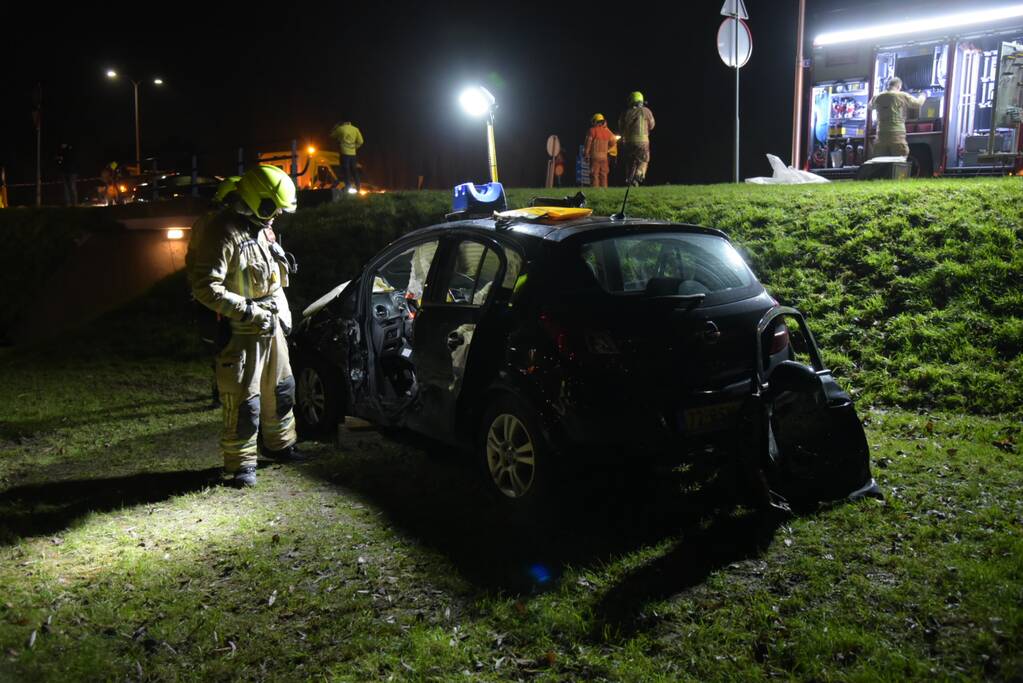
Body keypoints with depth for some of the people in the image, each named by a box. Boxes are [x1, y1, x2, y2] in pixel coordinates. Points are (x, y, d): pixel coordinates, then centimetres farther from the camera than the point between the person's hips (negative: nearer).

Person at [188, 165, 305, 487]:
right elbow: (205, 287, -27)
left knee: (280, 388, 20)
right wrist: (249, 311, -25)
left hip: (271, 327, 9)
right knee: (244, 401, -3)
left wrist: (283, 312, 17)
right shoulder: (223, 231, -21)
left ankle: (280, 444, 37)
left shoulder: (260, 227, 10)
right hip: (241, 333, -9)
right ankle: (241, 463, 12)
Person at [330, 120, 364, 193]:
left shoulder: (340, 129, -2)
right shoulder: (355, 129, 7)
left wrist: (336, 126, 22)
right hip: (353, 153, 4)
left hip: (344, 153, -4)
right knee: (354, 171, 12)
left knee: (346, 171, -4)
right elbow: (360, 141, 5)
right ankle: (358, 187, 12)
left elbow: (332, 135, 12)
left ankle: (348, 188, -10)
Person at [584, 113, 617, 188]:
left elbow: (588, 143, -7)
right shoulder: (607, 131, 9)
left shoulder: (592, 130, -6)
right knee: (603, 175, 9)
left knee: (594, 174, -5)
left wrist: (587, 155, 1)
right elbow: (613, 142, 17)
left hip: (595, 156, -5)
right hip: (604, 156, 5)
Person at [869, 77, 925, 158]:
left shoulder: (877, 97, 7)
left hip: (881, 137, 3)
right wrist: (923, 96, 30)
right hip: (897, 137, -3)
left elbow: (870, 106, 27)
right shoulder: (903, 96, -1)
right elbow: (918, 103, 9)